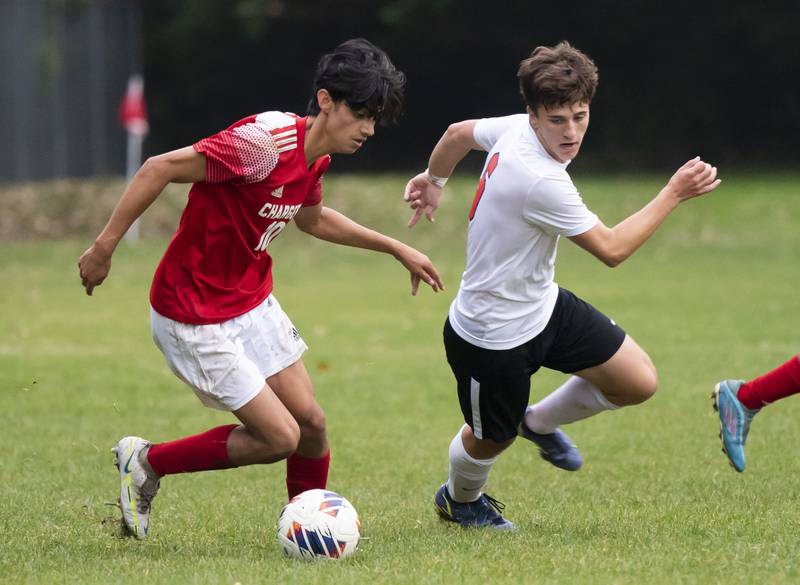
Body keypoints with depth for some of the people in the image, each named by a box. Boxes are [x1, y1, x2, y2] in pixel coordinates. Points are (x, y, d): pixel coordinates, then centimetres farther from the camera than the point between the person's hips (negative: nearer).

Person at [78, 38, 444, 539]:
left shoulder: (314, 155, 2)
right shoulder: (268, 140, -27)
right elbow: (161, 169, -26)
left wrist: (397, 249, 26)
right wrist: (105, 247, -25)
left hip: (254, 302, 9)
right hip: (196, 319, -9)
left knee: (311, 422, 5)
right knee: (280, 437, -7)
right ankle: (147, 463, 10)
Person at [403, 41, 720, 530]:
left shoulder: (517, 128, -10)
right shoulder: (541, 182, -36)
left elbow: (459, 133, 12)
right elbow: (612, 248, -24)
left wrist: (433, 180, 33)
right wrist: (675, 193, -20)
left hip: (542, 303, 8)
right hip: (494, 337, -8)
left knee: (639, 382, 3)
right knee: (493, 439, 16)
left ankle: (540, 422, 29)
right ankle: (459, 500, 50)